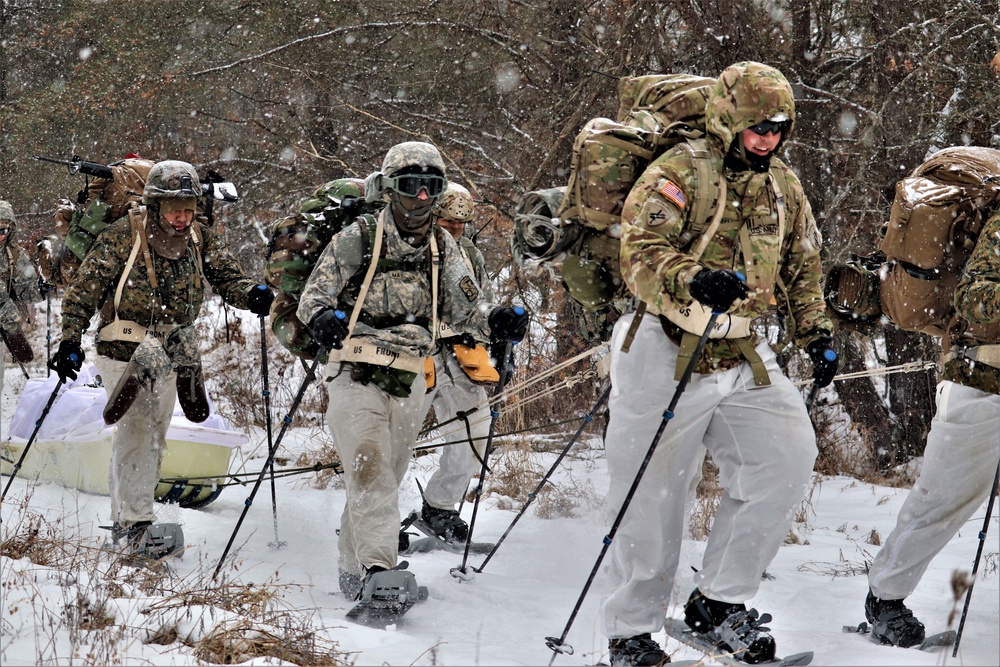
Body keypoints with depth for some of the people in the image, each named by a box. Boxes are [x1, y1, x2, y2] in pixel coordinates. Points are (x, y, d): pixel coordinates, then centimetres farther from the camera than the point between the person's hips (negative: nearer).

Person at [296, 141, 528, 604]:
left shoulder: (444, 250, 10)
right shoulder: (357, 240, -3)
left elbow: (463, 308, 8)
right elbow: (313, 295, -2)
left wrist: (497, 321, -14)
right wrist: (323, 318, -26)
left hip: (409, 382, 5)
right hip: (357, 376, -5)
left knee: (385, 480, 11)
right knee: (370, 472, -20)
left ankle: (353, 573, 25)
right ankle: (376, 568, -31)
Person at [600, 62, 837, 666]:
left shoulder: (783, 187, 12)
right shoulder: (682, 173, -9)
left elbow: (802, 269, 25)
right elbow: (641, 254, -20)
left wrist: (817, 335, 14)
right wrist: (695, 280, -38)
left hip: (743, 355, 6)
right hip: (669, 352, -6)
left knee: (788, 457, -10)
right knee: (654, 496, 0)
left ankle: (720, 602, 2)